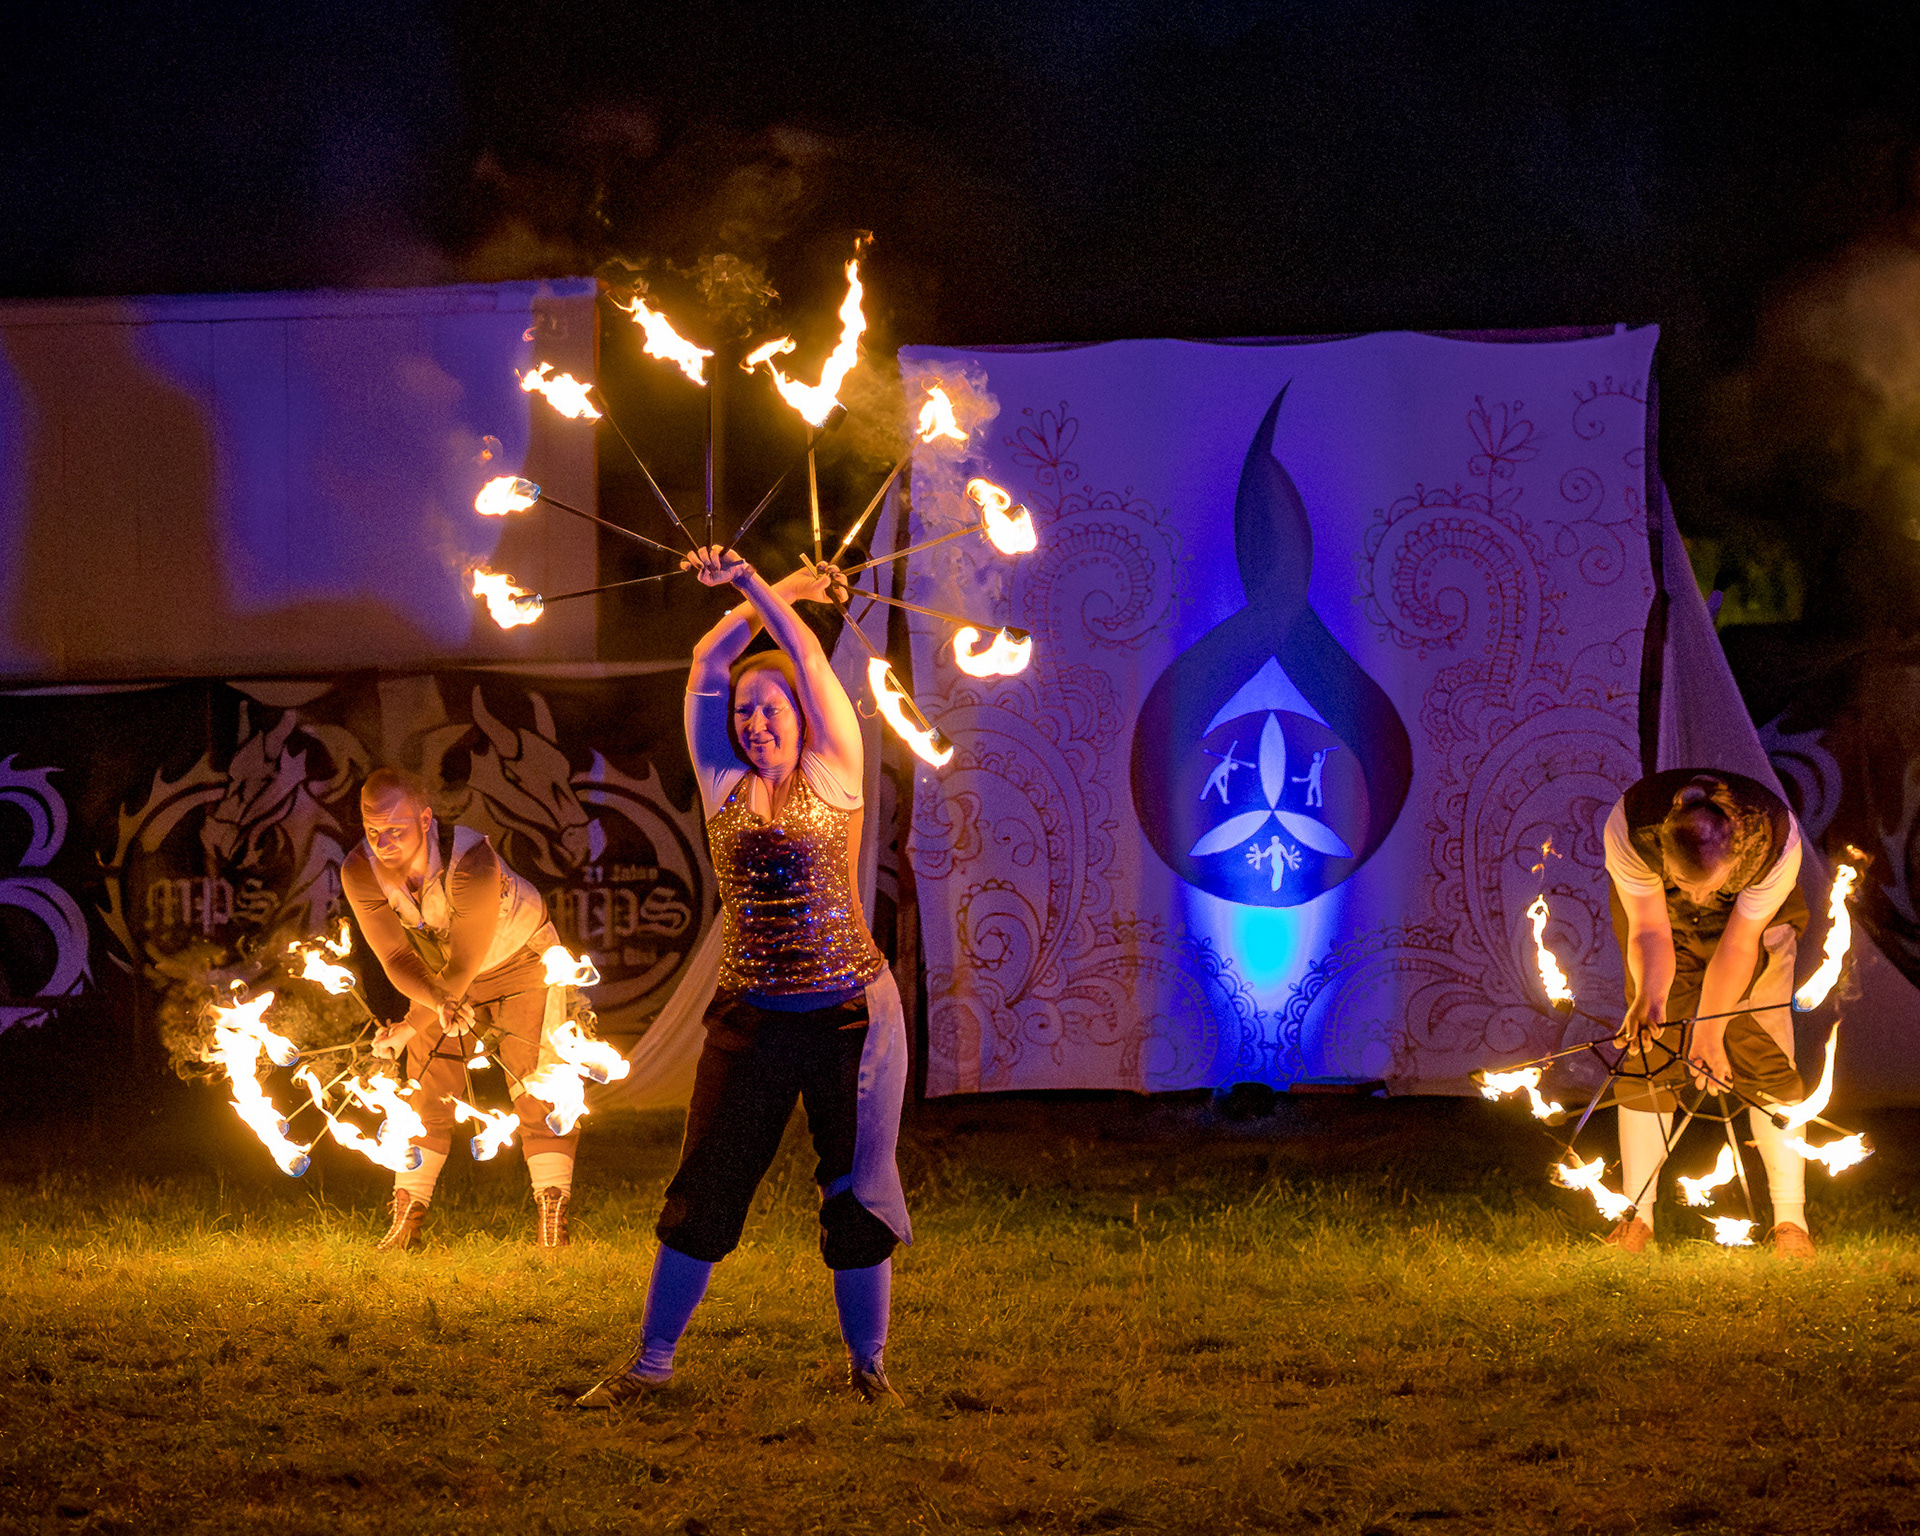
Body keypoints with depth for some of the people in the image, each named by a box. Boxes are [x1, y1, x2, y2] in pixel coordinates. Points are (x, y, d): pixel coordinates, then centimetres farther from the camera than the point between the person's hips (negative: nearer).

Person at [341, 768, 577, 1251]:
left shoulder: (472, 864, -41)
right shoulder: (360, 873, -27)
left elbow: (464, 967, -33)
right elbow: (396, 959, -24)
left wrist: (409, 1029, -30)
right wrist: (439, 1004, -43)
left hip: (519, 959, -4)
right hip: (439, 978, 4)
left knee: (536, 1084, -11)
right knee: (424, 1091, 1)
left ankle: (552, 1213, -7)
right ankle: (407, 1218, 7)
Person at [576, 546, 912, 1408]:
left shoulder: (833, 777, 1)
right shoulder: (724, 785, 6)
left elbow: (808, 658, -7)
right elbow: (709, 663, 4)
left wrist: (751, 585, -14)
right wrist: (787, 587, 8)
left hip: (852, 1014, -2)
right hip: (750, 1021, 2)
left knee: (860, 1197, 4)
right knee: (704, 1192, 4)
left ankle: (868, 1365, 18)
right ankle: (649, 1364, 12)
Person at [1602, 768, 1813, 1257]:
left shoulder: (1776, 839, -40)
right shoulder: (1629, 829, -39)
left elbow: (1738, 945, -29)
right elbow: (1650, 932, -29)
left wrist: (1710, 1031, -33)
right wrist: (1648, 997, -48)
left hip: (1755, 919, -1)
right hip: (1659, 913, 1)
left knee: (1764, 1051, -9)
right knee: (1649, 1057, -7)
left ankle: (1790, 1220, -2)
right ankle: (1636, 1216, 3)